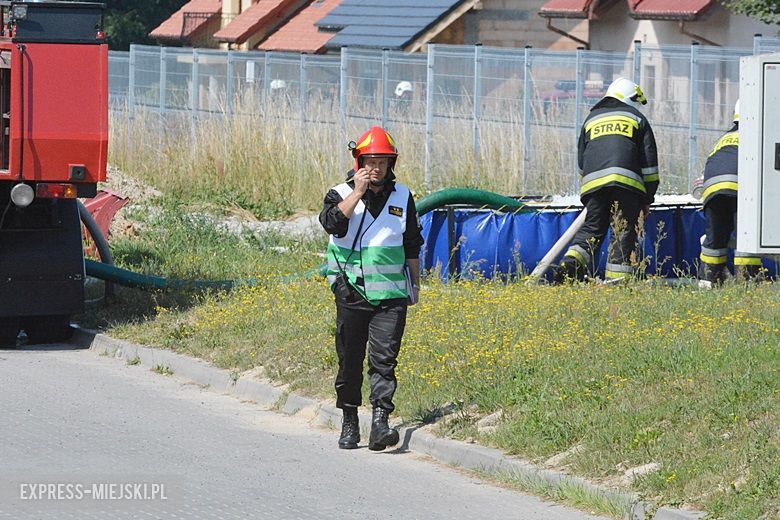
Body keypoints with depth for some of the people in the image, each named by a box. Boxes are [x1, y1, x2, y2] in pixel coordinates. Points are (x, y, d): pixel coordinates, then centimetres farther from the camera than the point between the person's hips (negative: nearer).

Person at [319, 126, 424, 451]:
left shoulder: (402, 197, 8)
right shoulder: (342, 194, 1)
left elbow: (412, 246, 19)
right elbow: (332, 223, -22)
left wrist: (415, 284, 21)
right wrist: (358, 192, -20)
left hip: (391, 294, 1)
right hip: (352, 292, -1)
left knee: (384, 359, -10)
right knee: (350, 360, 5)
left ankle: (380, 424, -17)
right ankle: (349, 422, 17)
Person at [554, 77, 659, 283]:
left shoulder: (591, 119, 27)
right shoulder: (637, 119, 17)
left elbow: (581, 160, 29)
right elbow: (649, 162, 12)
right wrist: (647, 197, 16)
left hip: (592, 182, 3)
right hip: (626, 181, -3)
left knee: (592, 227, 7)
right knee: (623, 232, 1)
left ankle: (572, 261, -16)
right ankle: (617, 278, -6)